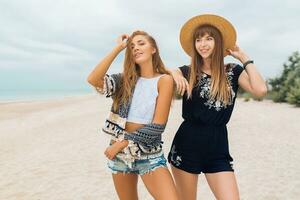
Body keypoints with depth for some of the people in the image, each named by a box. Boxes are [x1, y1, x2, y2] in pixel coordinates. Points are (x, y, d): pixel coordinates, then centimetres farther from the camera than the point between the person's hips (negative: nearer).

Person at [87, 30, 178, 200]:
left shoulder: (164, 79, -7)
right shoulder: (126, 79, 4)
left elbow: (158, 126, -13)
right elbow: (93, 80, -14)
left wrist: (122, 143, -10)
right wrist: (118, 48, -10)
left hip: (149, 154, -3)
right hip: (119, 152, 4)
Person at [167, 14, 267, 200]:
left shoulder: (234, 72, 3)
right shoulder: (187, 72, 1)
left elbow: (260, 89, -14)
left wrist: (244, 58, -4)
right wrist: (174, 73, -24)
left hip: (218, 148, 1)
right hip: (186, 145, 0)